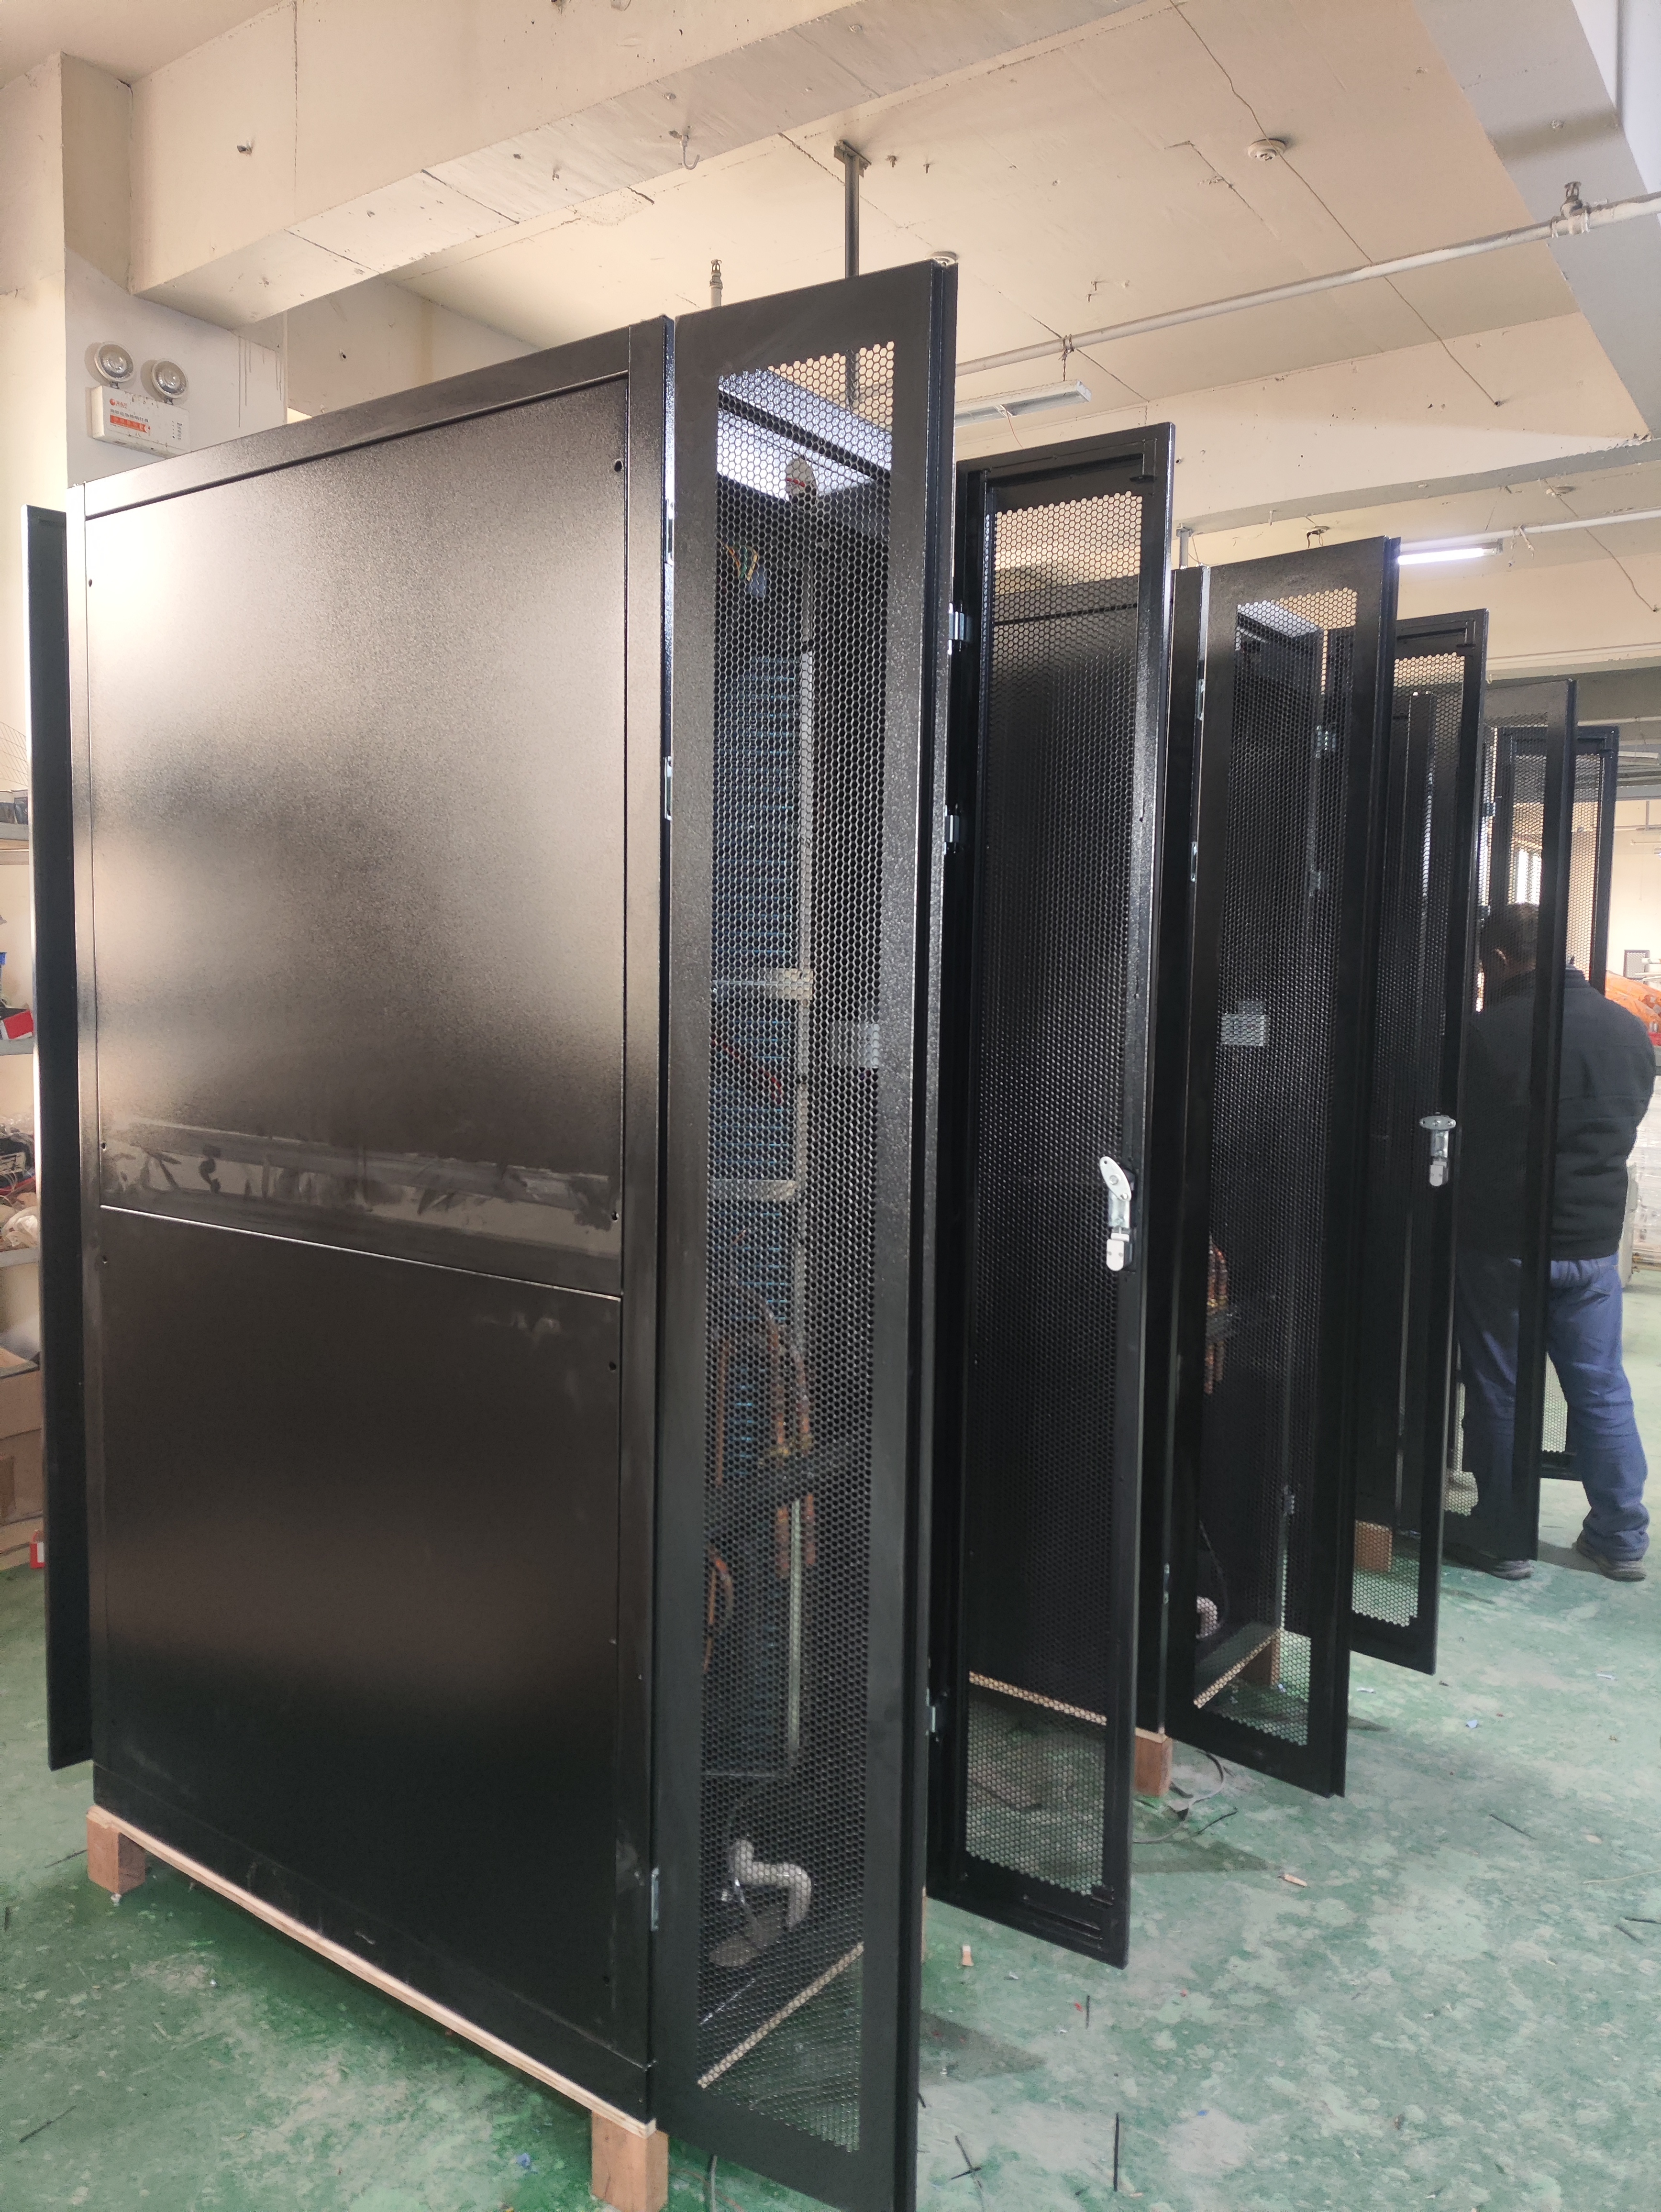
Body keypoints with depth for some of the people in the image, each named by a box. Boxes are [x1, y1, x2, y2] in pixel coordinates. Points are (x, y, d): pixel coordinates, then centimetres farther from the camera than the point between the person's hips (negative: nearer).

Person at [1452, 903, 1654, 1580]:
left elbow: (1457, 1139, -8)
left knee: (1499, 1395, 7)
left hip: (1502, 1244, -5)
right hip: (1595, 1241, 5)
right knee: (1602, 1392, 15)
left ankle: (1504, 1541, 16)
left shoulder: (1490, 1033, -16)